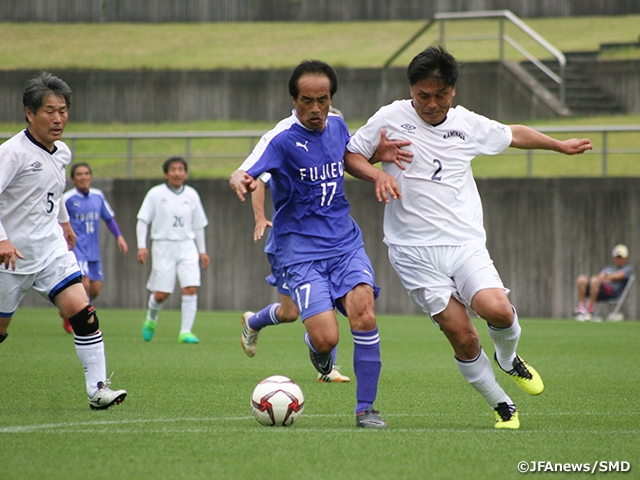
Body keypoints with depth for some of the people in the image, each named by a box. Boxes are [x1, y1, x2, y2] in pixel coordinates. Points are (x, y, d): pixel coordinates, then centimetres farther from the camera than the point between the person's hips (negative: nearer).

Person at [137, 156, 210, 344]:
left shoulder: (192, 195, 8)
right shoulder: (155, 194, -1)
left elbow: (198, 225, 17)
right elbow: (142, 221, 1)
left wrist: (202, 251, 16)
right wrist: (141, 246, -9)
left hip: (187, 247, 2)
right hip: (163, 246, -2)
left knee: (191, 289, -14)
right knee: (161, 294, -2)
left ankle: (186, 332, -11)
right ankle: (151, 320, 30)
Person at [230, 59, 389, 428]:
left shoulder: (337, 125, 5)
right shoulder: (282, 138, -12)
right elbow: (247, 174, -26)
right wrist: (239, 181, -50)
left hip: (345, 242, 4)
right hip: (301, 249, -4)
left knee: (363, 314, -21)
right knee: (326, 339, -18)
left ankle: (366, 408, -7)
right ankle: (315, 346, 22)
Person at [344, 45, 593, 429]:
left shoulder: (468, 124, 8)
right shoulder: (391, 118, 0)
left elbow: (514, 135, 26)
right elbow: (350, 155, 9)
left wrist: (561, 146, 36)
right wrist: (377, 174, -11)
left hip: (465, 243, 2)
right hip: (414, 250, -2)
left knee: (497, 309, -22)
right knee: (461, 336, -8)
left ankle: (508, 359, 12)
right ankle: (503, 407, 9)